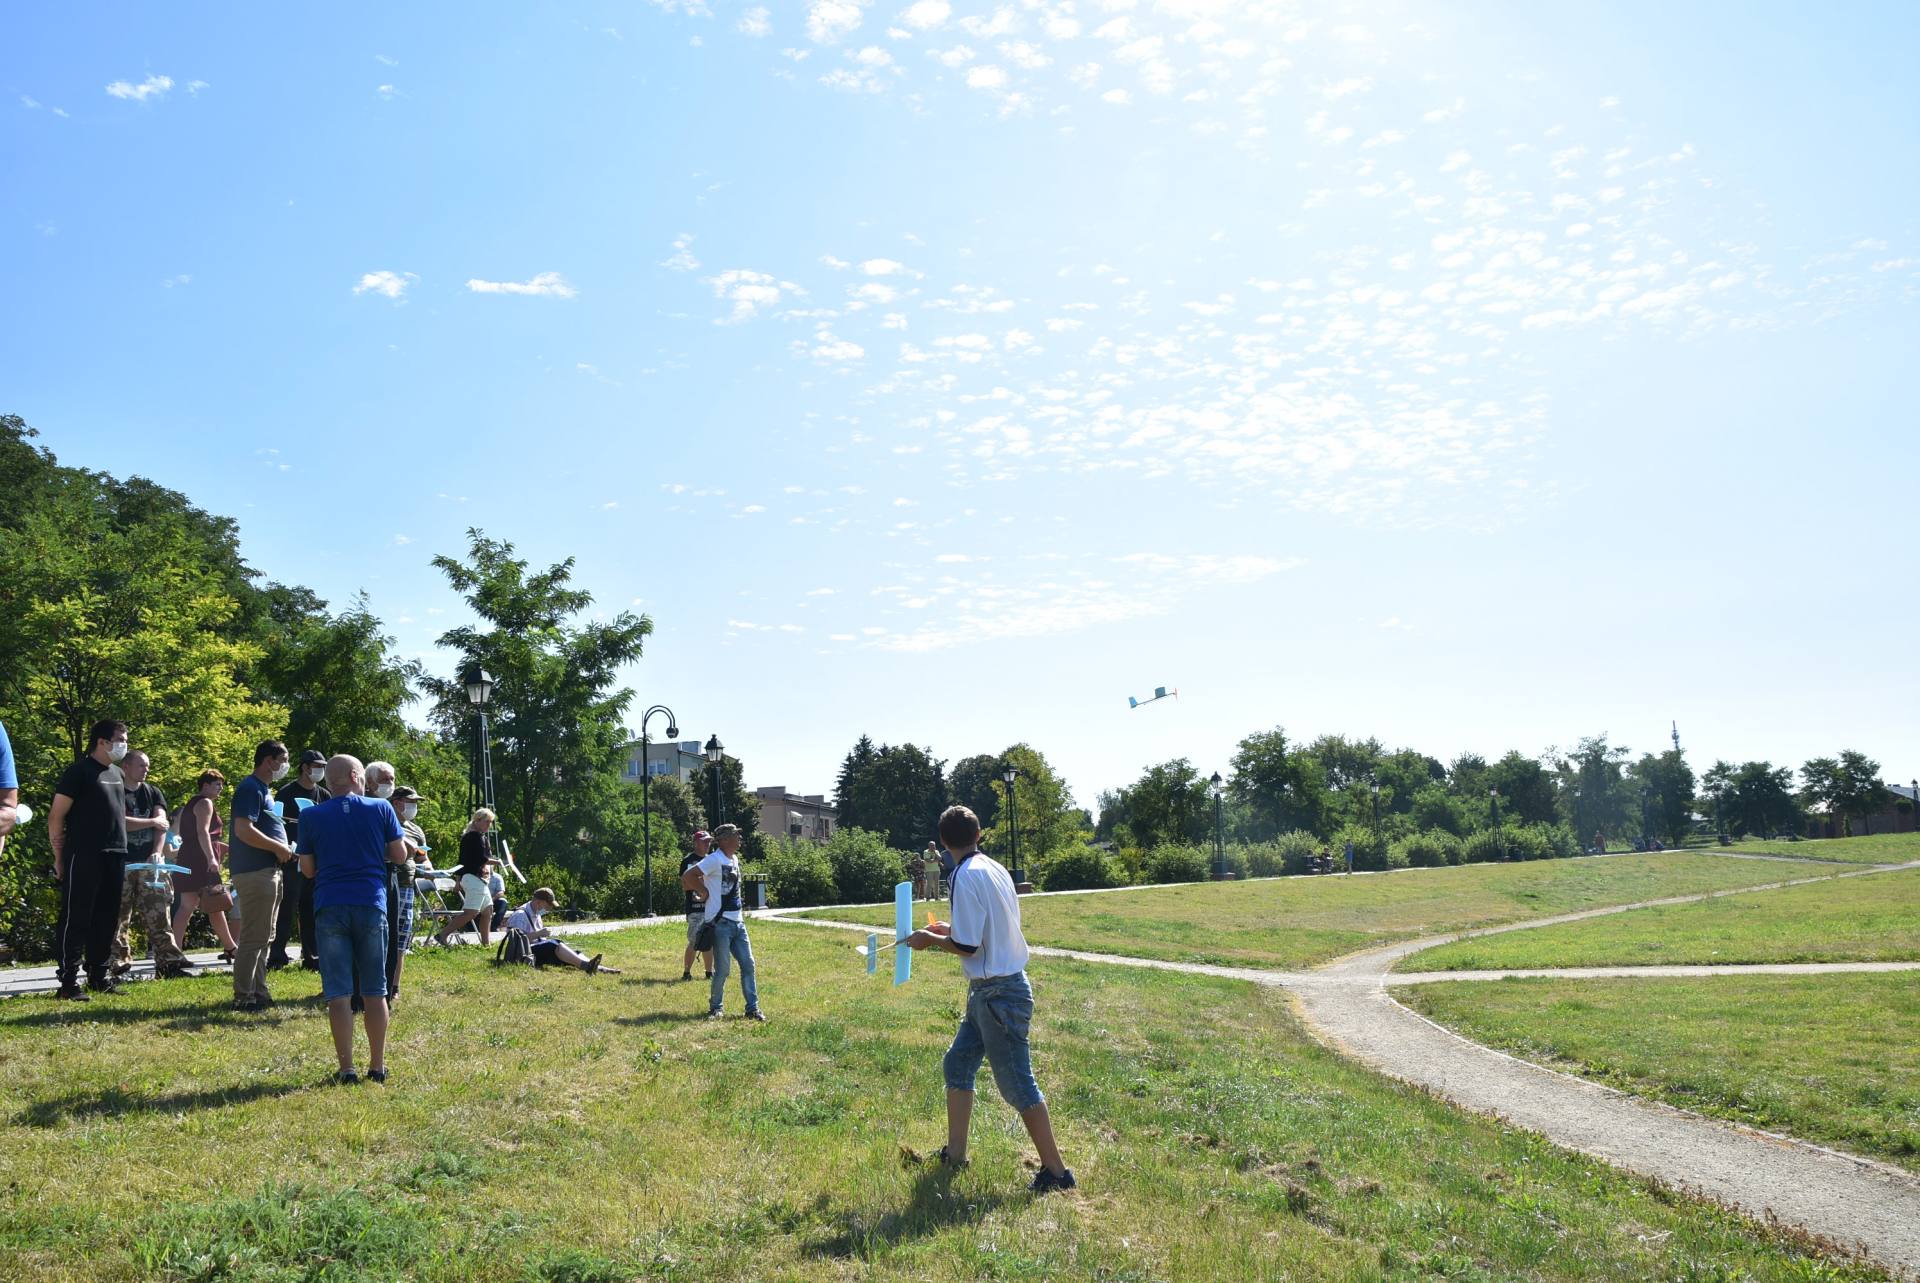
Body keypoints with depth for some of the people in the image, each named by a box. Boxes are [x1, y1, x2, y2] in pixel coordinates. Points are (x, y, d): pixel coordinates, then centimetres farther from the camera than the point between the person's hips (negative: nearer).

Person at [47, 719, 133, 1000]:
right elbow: (56, 817, -8)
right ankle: (68, 981, -1)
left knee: (106, 920, 10)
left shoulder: (118, 774, 17)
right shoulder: (79, 771, -7)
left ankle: (99, 977, 18)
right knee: (76, 919, -4)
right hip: (84, 858, -7)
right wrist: (59, 858, -9)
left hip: (114, 858, 7)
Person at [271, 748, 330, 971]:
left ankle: (311, 957, 11)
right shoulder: (287, 793, -2)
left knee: (311, 911, 8)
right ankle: (277, 956, 0)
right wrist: (287, 846, -17)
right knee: (288, 909, -6)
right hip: (293, 861, -5)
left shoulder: (323, 795, 14)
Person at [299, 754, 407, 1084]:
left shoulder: (312, 816, 4)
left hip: (330, 907, 0)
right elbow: (400, 855, 5)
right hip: (371, 904, 0)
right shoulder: (380, 808, 2)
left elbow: (307, 869, 8)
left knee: (338, 993, 3)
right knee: (375, 990, 9)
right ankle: (377, 1066, 13)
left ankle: (346, 1068, 2)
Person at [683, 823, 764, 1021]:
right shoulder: (715, 860, -14)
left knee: (748, 964, 6)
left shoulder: (735, 859, 13)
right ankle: (715, 1008, 14)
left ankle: (753, 1008, 11)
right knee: (722, 969, -2)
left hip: (737, 922, 8)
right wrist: (705, 891, -10)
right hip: (720, 923, -8)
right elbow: (687, 877, -21)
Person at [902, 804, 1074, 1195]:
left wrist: (931, 939, -3)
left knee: (1016, 1083, -2)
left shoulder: (967, 876, -18)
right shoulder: (995, 869, 8)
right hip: (991, 990, 10)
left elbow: (967, 947, -20)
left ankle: (1056, 1171, 5)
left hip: (998, 993, -10)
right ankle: (954, 1154, 28)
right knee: (957, 1064, 18)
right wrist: (953, 929, 23)